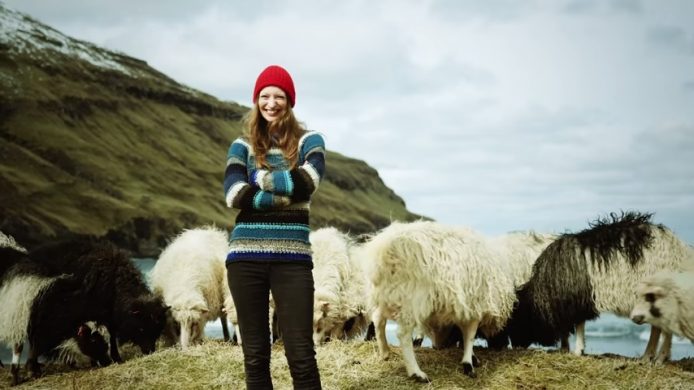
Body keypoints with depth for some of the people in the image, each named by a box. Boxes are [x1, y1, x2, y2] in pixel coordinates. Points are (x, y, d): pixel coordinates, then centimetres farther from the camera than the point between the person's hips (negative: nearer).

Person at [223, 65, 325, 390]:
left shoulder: (309, 141, 8)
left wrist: (259, 177, -4)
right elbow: (234, 194, -7)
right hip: (246, 256, 2)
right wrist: (287, 193, -10)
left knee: (301, 355, -5)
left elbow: (306, 183, -13)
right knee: (255, 355, 7)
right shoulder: (242, 145, 12)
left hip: (292, 258, -2)